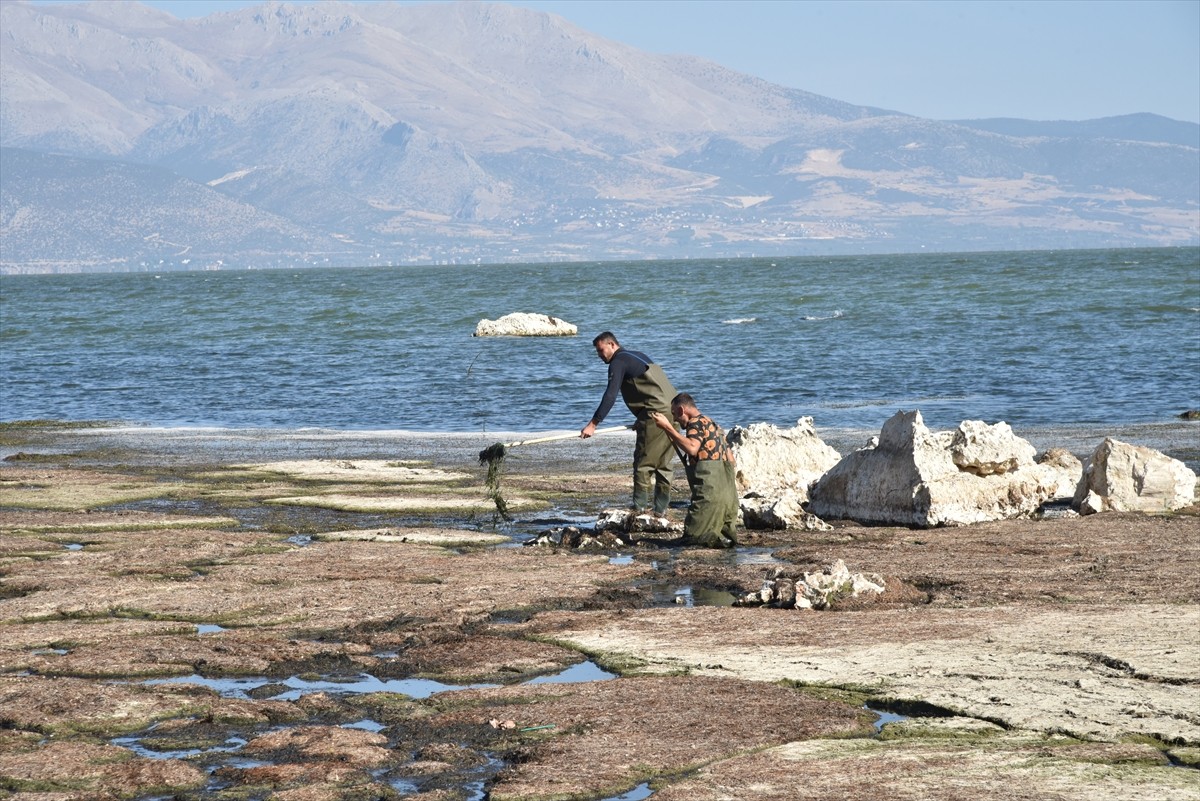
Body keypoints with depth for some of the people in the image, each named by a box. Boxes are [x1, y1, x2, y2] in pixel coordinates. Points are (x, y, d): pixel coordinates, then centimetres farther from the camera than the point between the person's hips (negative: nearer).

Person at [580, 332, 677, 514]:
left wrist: (593, 424, -17)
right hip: (673, 409, 9)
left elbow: (610, 396, -14)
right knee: (663, 462, 11)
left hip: (655, 412, -9)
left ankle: (639, 507, -8)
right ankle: (661, 508, 13)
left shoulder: (618, 362, -3)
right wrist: (641, 420, 29)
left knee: (643, 461, -6)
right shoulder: (638, 356, 25)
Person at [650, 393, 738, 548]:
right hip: (728, 493, 9)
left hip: (709, 493, -9)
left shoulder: (696, 423, -6)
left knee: (692, 538, -3)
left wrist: (667, 427, -25)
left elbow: (692, 448, -27)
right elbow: (730, 457, 25)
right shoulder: (712, 424, 23)